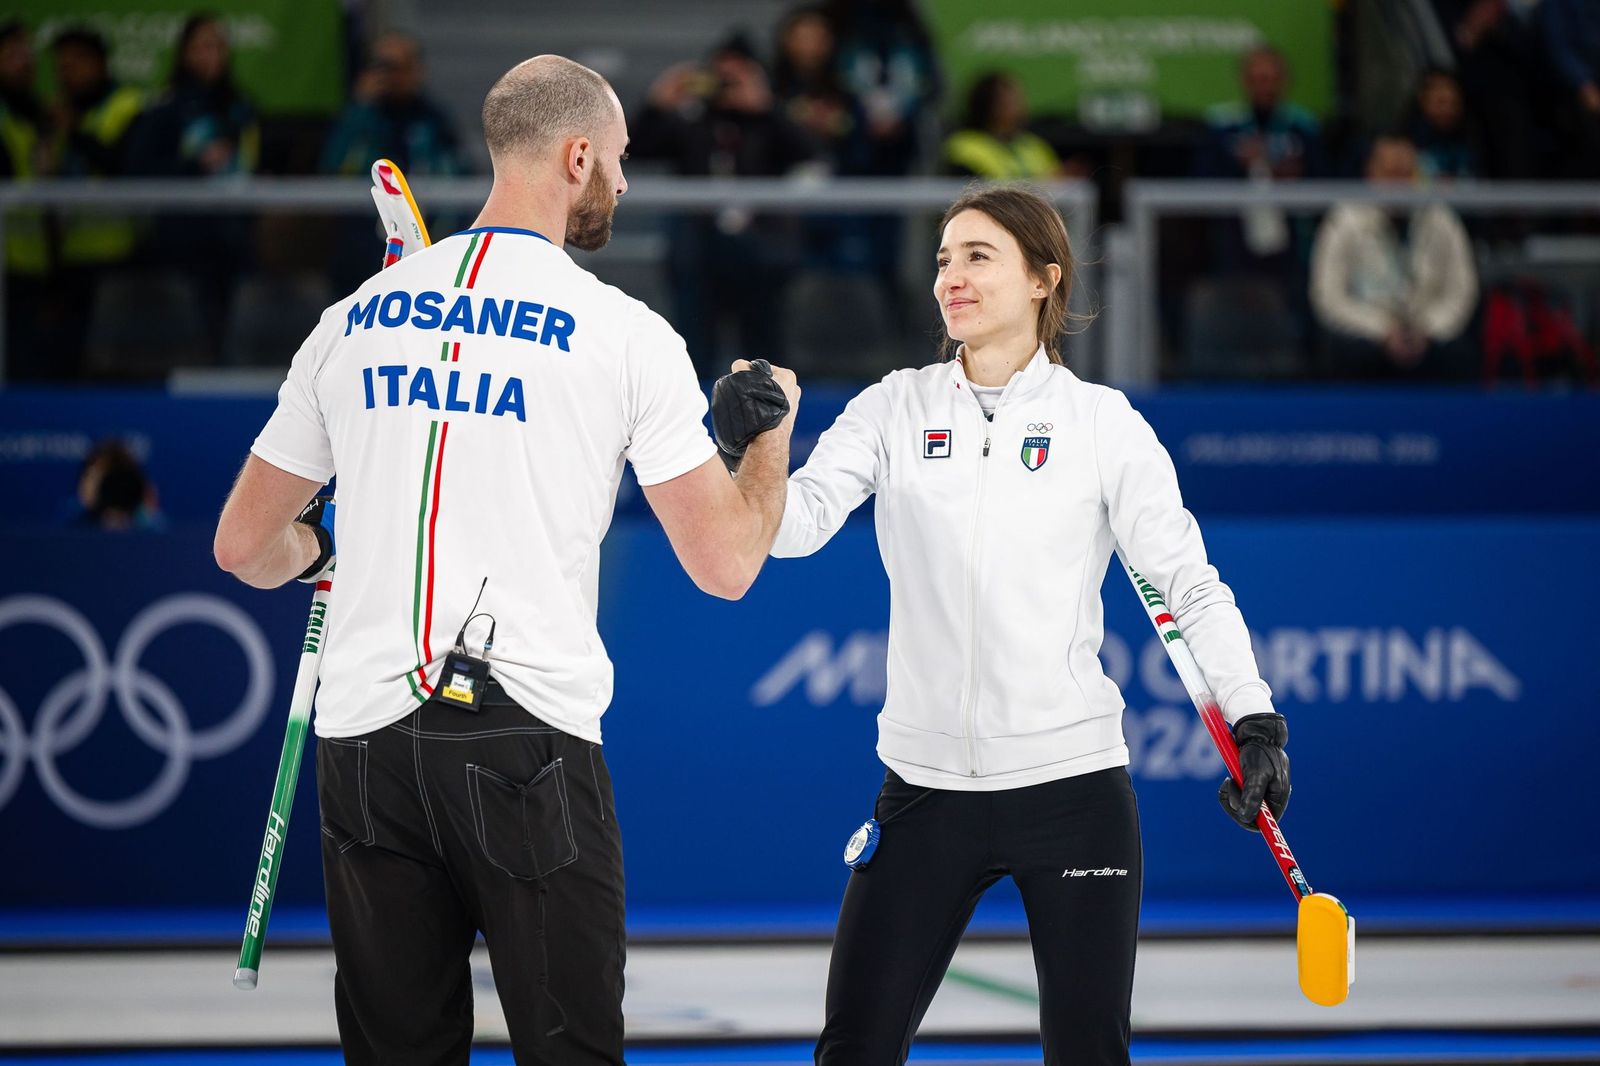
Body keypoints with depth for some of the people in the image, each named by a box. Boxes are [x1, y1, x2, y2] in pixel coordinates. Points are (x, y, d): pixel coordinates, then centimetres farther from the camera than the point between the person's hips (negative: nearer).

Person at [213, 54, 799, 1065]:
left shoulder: (356, 318, 10)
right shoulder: (625, 334, -2)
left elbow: (246, 545, 16)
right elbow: (726, 562, -1)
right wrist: (773, 425, 17)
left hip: (365, 744, 4)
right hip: (528, 742, -4)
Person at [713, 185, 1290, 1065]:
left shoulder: (1102, 422, 0)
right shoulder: (896, 409, 5)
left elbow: (1186, 580, 1)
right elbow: (797, 524, -7)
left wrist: (1253, 718, -9)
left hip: (1073, 785, -2)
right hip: (925, 786, 2)